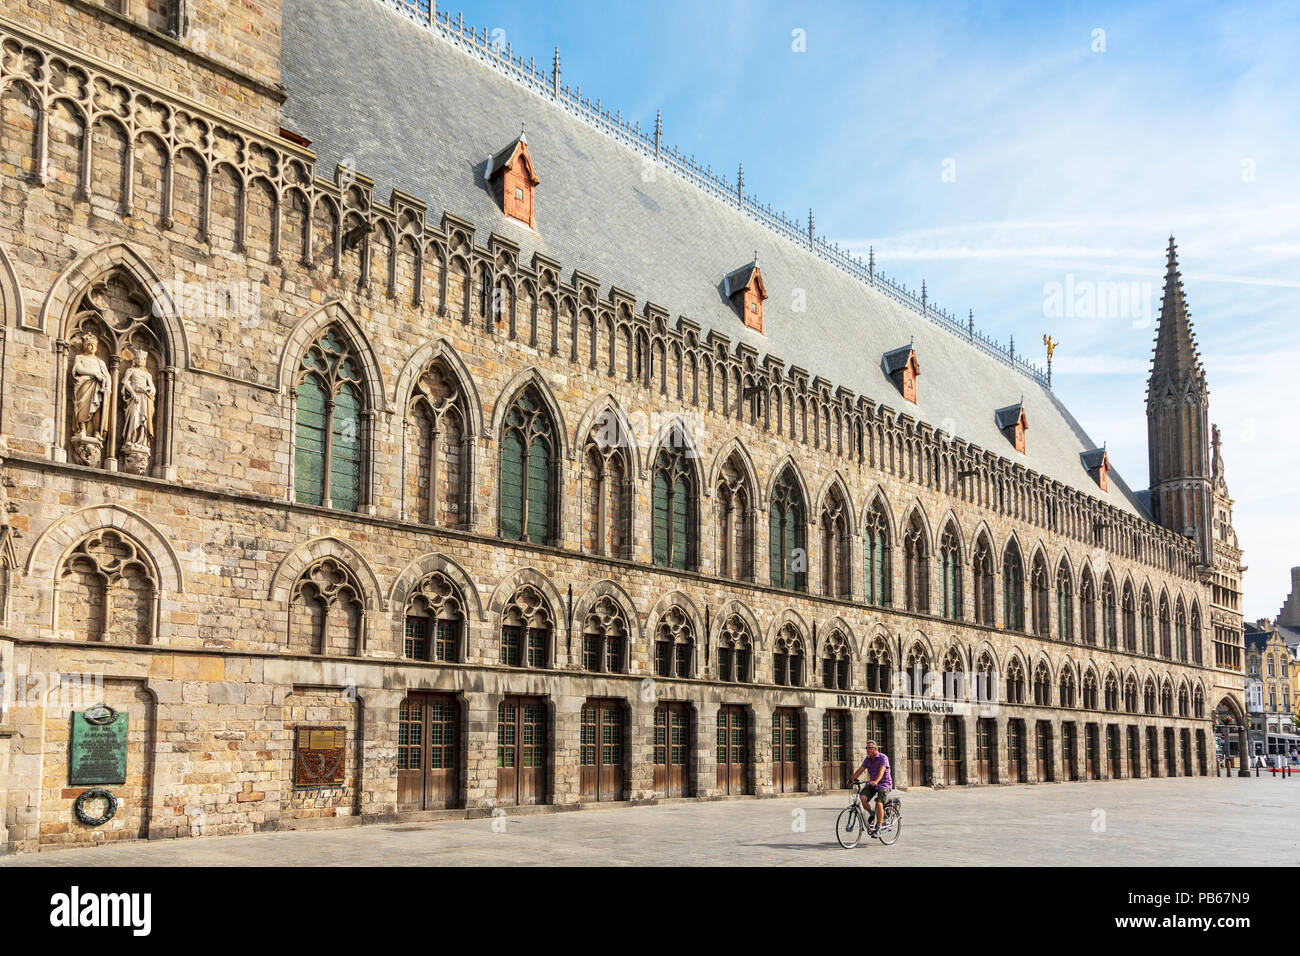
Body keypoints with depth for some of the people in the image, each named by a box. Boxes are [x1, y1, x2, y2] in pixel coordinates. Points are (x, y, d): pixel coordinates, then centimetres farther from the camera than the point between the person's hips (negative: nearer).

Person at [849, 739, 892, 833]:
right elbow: (860, 770, 1)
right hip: (871, 784, 6)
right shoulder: (867, 759, 6)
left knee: (879, 804, -21)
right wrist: (852, 779, -14)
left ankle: (878, 827, -10)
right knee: (862, 797, -19)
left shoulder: (883, 758, -14)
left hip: (884, 784, -6)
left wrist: (876, 781, -45)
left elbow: (881, 770, -29)